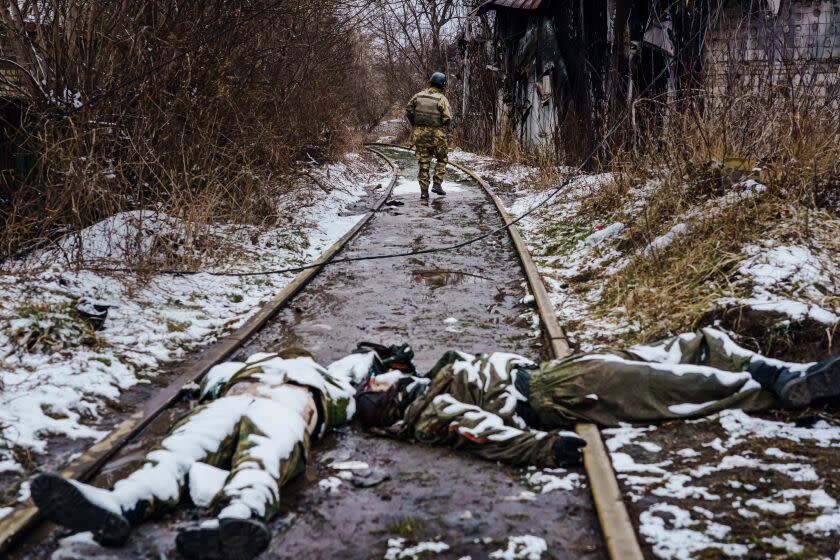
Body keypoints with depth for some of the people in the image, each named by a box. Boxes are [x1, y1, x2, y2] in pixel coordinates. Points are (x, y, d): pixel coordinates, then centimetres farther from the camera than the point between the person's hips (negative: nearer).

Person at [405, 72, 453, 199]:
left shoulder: (419, 96, 2)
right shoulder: (442, 99, -12)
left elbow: (408, 110, 6)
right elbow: (447, 119, -16)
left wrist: (414, 125, 16)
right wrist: (444, 127, 4)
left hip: (420, 133, 4)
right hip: (437, 135, -4)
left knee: (423, 162, 9)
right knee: (442, 159, 16)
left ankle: (424, 190, 7)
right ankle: (437, 184, 6)